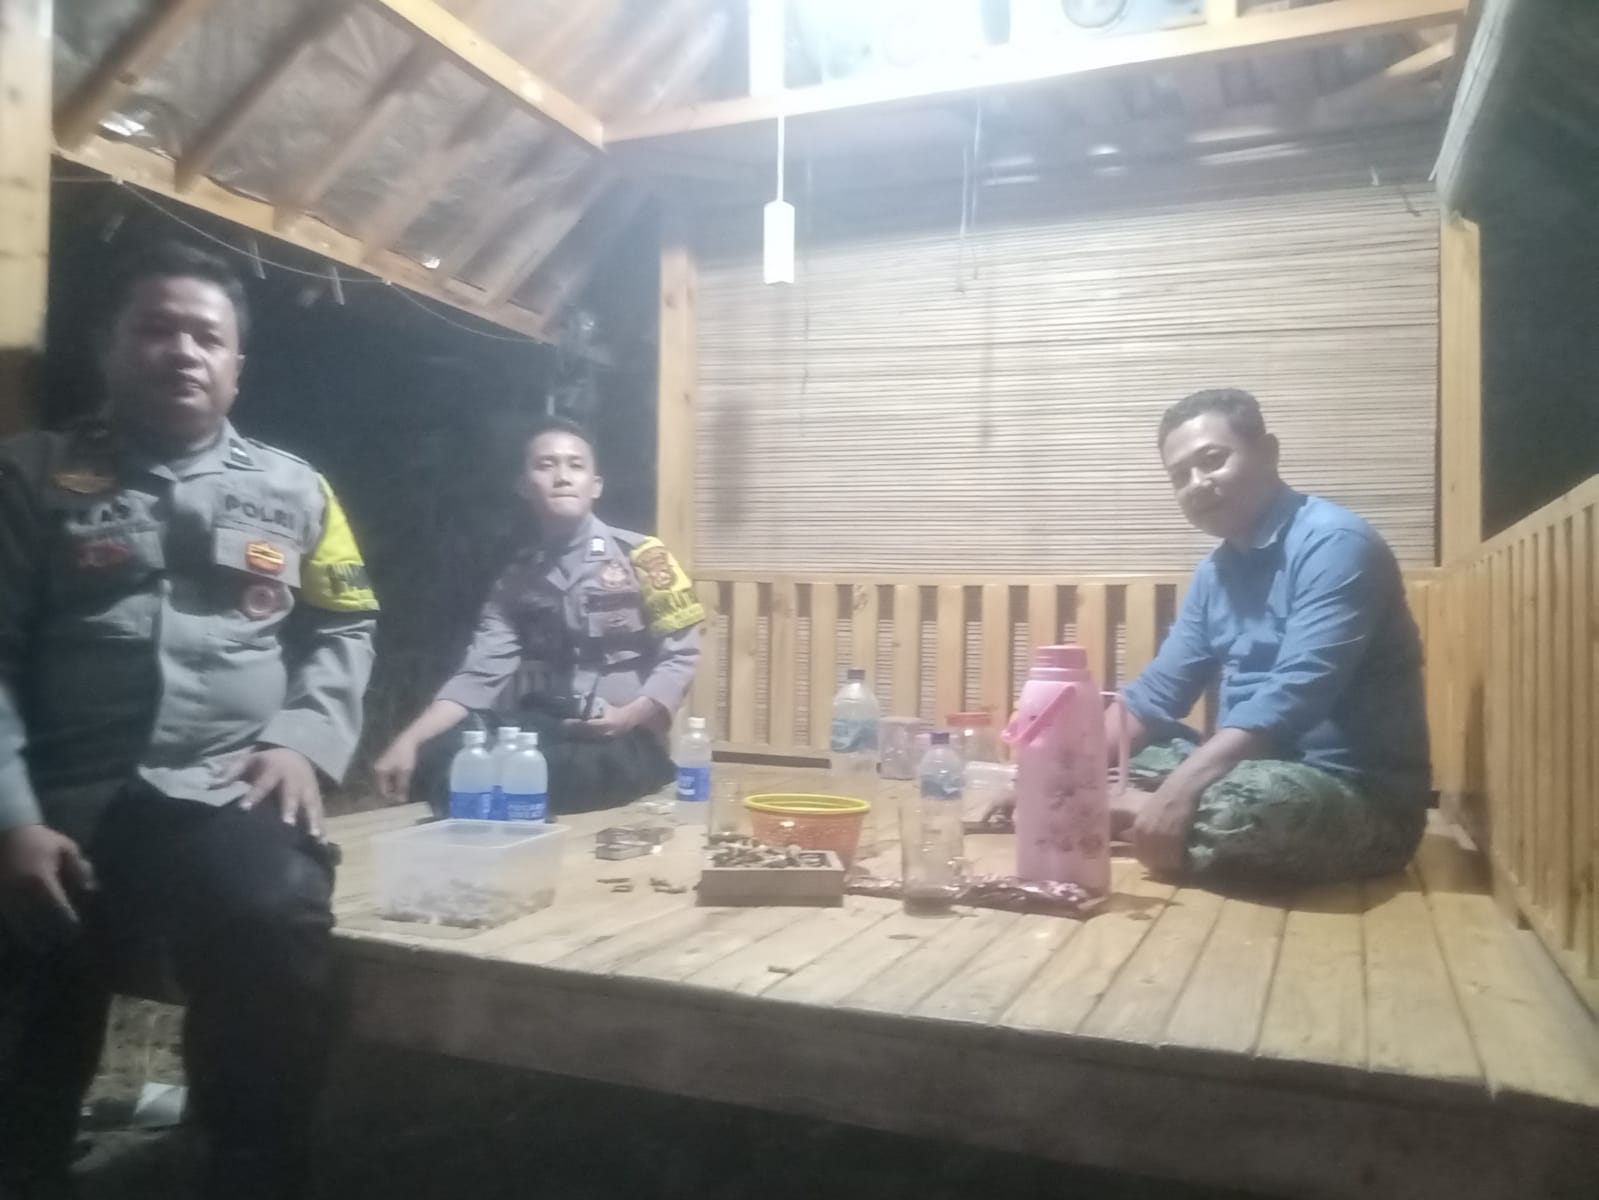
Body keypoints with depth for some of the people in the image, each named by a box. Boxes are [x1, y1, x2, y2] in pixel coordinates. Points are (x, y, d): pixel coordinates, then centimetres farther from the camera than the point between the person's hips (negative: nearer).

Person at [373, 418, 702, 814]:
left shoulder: (639, 557, -2)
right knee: (440, 759, -20)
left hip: (624, 743, -4)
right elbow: (480, 673, 0)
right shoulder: (516, 579, 10)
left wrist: (630, 718, -20)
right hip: (541, 732, 4)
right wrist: (409, 739, -14)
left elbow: (680, 657, -5)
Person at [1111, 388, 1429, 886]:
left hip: (1360, 795, -8)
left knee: (1224, 810, -39)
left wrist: (1182, 786, -36)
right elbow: (1157, 693, 11)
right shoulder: (1216, 570, 11)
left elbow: (1295, 696, -28)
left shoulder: (1333, 543, -15)